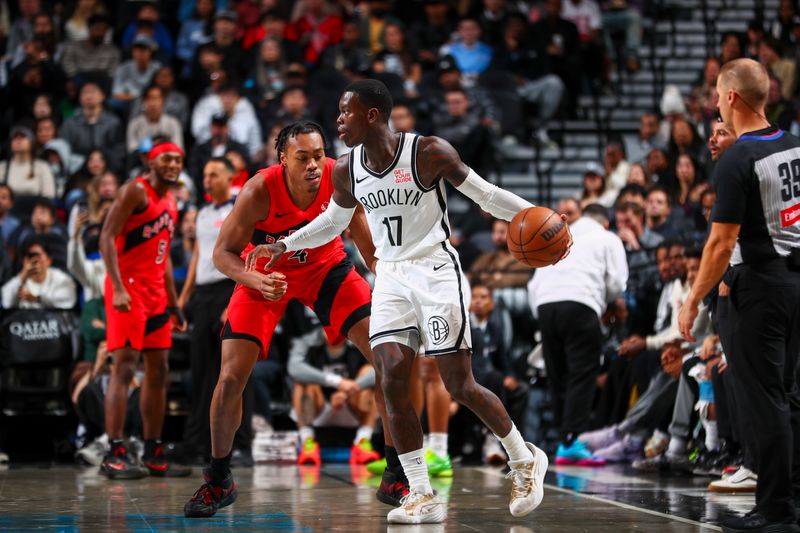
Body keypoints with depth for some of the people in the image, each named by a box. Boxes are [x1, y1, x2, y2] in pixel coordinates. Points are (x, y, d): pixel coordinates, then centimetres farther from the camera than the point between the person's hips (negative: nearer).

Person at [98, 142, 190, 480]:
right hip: (128, 288, -9)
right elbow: (107, 238, -15)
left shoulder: (170, 203, 18)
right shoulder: (136, 191, -7)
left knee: (158, 372, 8)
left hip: (156, 292, 9)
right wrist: (118, 288, -26)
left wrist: (173, 304, 21)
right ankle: (115, 454, -12)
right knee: (124, 368, -12)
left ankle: (153, 454, 13)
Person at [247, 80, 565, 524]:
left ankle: (525, 461, 19)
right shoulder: (346, 171, 2)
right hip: (390, 276, 5)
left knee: (460, 386, -5)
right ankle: (423, 497, -2)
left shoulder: (429, 152, -14)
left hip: (436, 271, -5)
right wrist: (284, 246, 16)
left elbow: (484, 195, -5)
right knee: (391, 380, -9)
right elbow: (333, 222, 20)